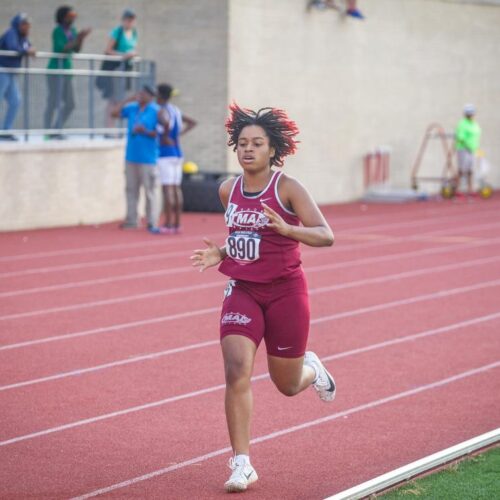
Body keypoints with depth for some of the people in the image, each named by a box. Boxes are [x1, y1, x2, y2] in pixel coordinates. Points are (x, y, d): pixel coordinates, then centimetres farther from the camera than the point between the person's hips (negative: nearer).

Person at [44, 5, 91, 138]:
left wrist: (81, 38, -4)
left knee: (70, 104, 9)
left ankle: (56, 130, 19)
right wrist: (77, 39, -23)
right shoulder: (58, 31, -10)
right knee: (54, 103, -8)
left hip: (67, 69, 8)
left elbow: (76, 50, 11)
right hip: (56, 69, -8)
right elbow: (62, 49, -21)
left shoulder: (72, 30, 10)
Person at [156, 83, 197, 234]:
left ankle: (168, 225, -9)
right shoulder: (176, 110, 13)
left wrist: (165, 137, -19)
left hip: (165, 153, -8)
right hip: (177, 152, 8)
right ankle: (177, 224, 9)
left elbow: (166, 123, -35)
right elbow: (192, 122, 25)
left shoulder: (162, 110, -12)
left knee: (167, 189, -7)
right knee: (176, 189, 8)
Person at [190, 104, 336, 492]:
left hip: (285, 292, -3)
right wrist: (220, 254, 1)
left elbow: (325, 235, -19)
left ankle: (311, 368, 49)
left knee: (287, 385, 10)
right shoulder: (228, 190, 4)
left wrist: (285, 228, -35)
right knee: (236, 370, -16)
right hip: (242, 290, 3)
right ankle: (242, 464, -10)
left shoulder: (287, 188, -12)